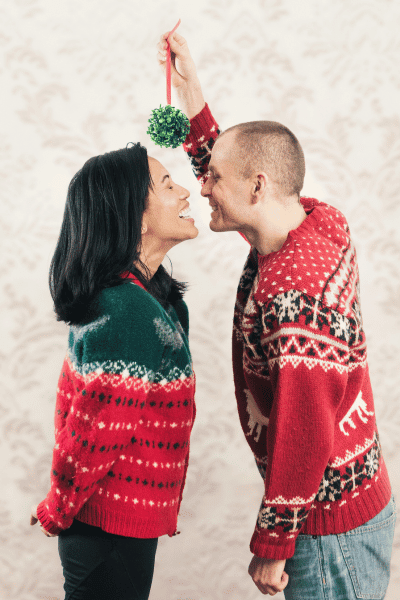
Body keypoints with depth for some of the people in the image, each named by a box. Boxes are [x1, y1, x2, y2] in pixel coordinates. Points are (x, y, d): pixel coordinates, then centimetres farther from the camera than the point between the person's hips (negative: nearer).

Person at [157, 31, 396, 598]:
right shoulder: (318, 223, -1)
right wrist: (191, 92, 11)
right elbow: (224, 163, 17)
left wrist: (272, 545, -16)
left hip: (332, 528, -9)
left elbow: (303, 433, -27)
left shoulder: (290, 300, -30)